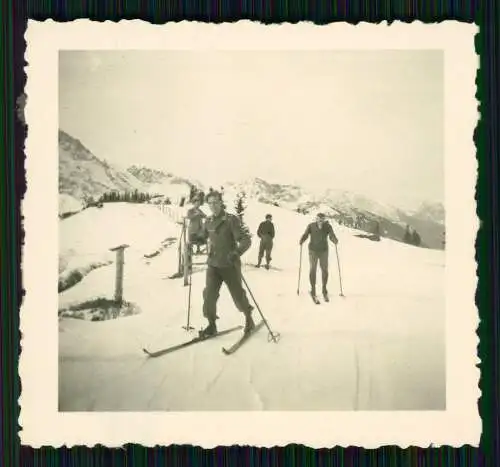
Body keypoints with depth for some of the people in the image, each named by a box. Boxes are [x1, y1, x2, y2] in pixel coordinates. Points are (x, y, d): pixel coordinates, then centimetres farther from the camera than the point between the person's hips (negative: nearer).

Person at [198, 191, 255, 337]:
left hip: (230, 265, -4)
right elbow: (203, 236, 26)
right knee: (209, 295, -6)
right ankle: (211, 325, 8)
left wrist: (237, 252, -35)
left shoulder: (231, 220, -13)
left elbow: (246, 240, -18)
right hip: (213, 265, 4)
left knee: (238, 295, 6)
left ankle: (249, 319, 31)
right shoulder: (209, 221, 5)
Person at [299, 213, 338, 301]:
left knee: (324, 270, 1)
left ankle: (324, 288, 19)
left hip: (324, 251, 1)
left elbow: (332, 236, -15)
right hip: (313, 250, -1)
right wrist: (302, 240, -31)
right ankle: (313, 289, 3)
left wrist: (335, 240, -37)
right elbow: (305, 235, -10)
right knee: (312, 269, -6)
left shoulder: (328, 227, -3)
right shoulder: (311, 226, -4)